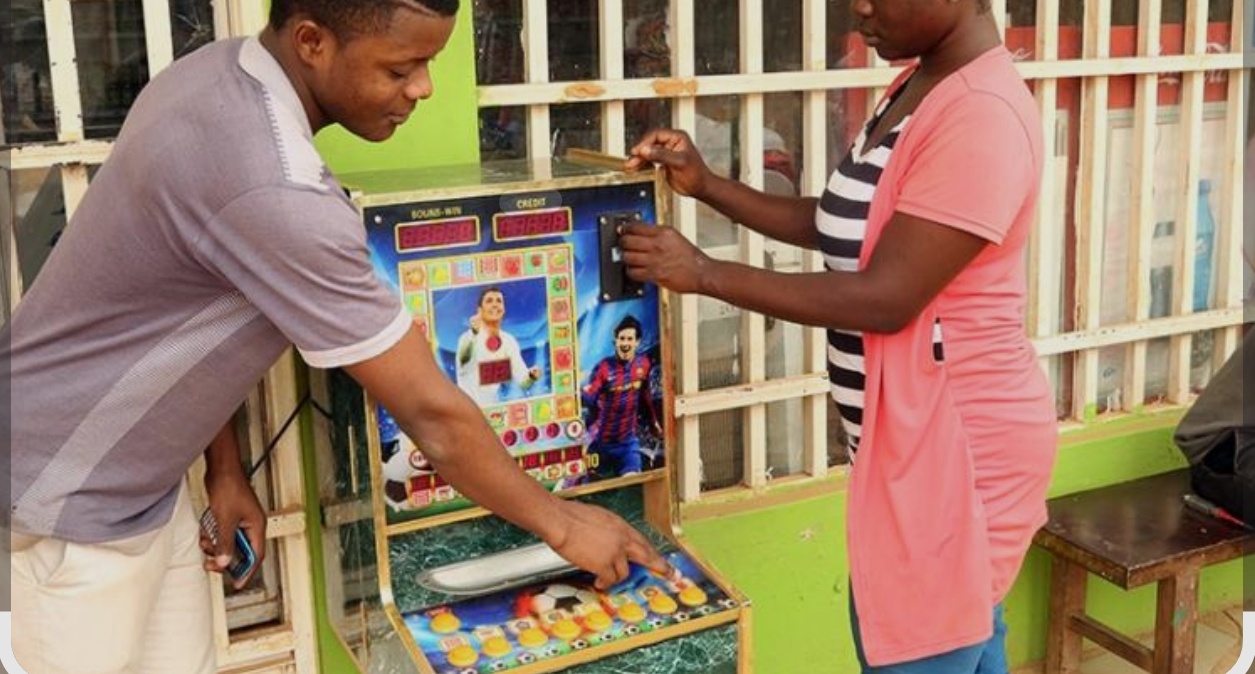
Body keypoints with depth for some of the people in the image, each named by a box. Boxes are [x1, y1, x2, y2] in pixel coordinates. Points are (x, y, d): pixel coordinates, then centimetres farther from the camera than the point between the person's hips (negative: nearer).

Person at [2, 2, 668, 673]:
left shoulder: (222, 70, -5)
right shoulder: (277, 193, -34)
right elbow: (433, 416, -26)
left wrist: (224, 467, 8)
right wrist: (559, 523, -12)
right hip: (68, 503, -8)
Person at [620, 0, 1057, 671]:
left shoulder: (982, 118, -23)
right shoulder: (918, 86, 9)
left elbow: (885, 298, -25)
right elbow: (842, 226, 14)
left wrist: (704, 273, -21)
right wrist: (706, 185, 4)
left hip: (955, 438, -9)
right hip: (915, 432, 9)